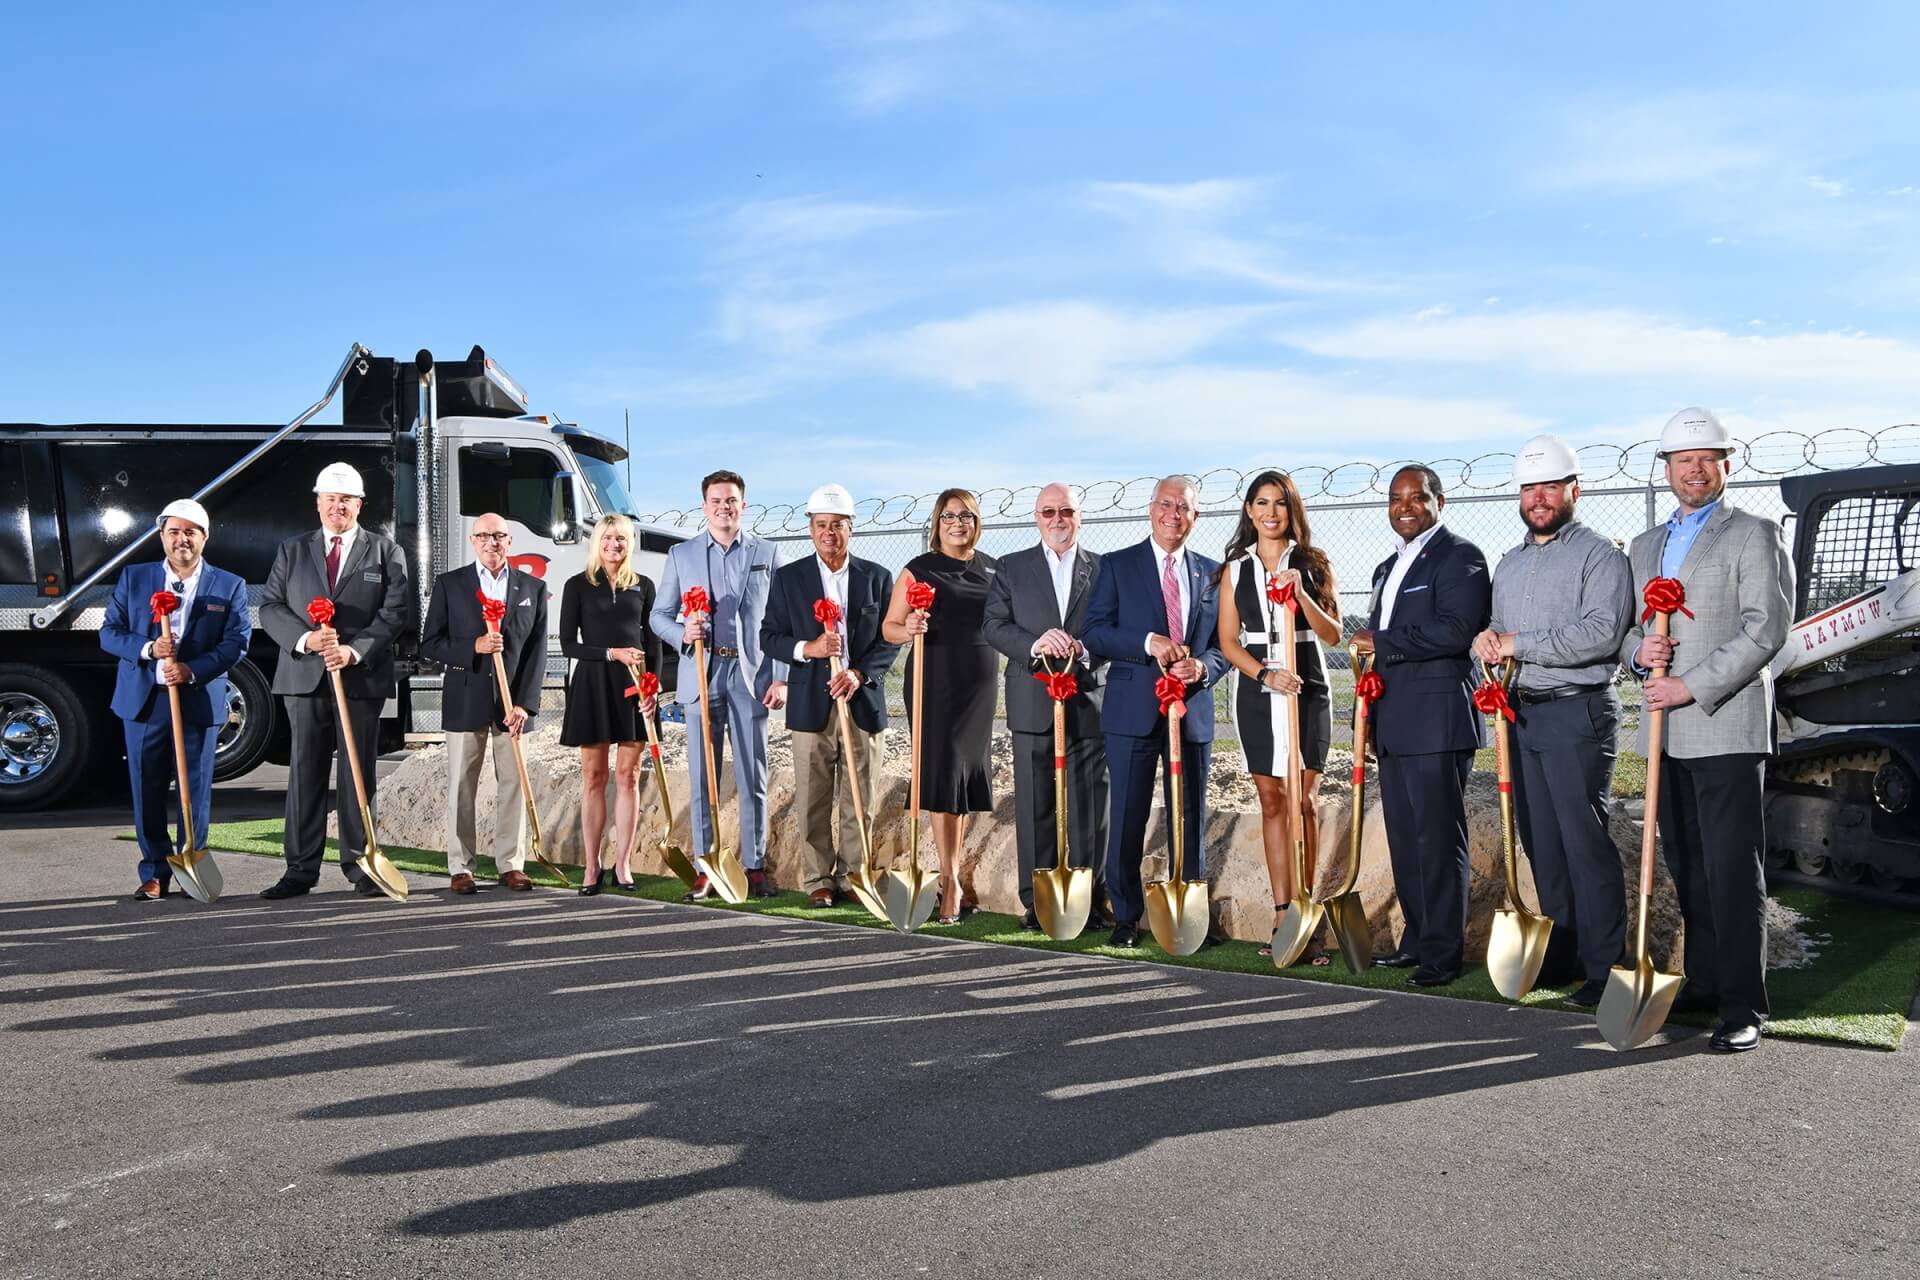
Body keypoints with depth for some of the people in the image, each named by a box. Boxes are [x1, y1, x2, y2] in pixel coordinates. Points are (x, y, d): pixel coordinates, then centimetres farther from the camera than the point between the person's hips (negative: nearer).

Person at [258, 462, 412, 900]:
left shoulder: (385, 551, 7)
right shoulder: (292, 550, 14)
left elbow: (396, 612, -3)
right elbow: (270, 607, 7)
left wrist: (355, 650, -15)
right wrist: (305, 639, -12)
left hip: (362, 678, -2)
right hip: (304, 677, 2)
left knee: (358, 773, 3)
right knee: (305, 773, 3)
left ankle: (359, 864, 10)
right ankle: (301, 868, 8)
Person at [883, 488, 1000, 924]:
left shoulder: (993, 569, 10)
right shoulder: (919, 571, -1)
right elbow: (888, 627, -1)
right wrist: (909, 630, -22)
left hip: (980, 682, 4)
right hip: (935, 680, -4)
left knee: (969, 773, 9)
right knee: (944, 771, -8)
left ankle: (953, 868, 21)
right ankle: (949, 880, -5)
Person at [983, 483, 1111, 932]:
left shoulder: (1105, 569, 9)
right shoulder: (1011, 568, 10)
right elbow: (993, 625, 1)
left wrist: (1085, 650, -16)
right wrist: (1035, 645, -16)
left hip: (1088, 701, 0)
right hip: (1032, 704, 1)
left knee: (1090, 807, 2)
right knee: (1035, 806, 4)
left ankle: (1094, 899, 10)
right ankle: (1036, 900, 11)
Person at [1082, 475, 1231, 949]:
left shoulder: (1212, 573, 12)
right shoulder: (1118, 566, 4)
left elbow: (1224, 643, 11)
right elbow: (1095, 631, -4)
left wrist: (1201, 667, -10)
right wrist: (1149, 642, -17)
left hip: (1192, 710, 3)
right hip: (1134, 710, -2)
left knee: (1191, 818, 8)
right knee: (1127, 817, 2)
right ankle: (1126, 918, 12)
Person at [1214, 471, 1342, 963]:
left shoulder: (1313, 564, 6)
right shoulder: (1235, 569, 9)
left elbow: (1333, 634, 0)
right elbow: (1228, 642, 4)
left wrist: (1301, 595, -16)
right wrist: (1266, 673, -12)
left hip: (1307, 690, -1)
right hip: (1256, 691, 1)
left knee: (1304, 802, -6)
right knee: (1272, 802, 1)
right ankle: (1284, 917, 4)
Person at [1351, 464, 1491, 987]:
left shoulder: (1458, 555, -6)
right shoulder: (1388, 567, 22)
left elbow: (1456, 629, -20)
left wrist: (1381, 644, -15)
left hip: (1437, 721, -9)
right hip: (1394, 723, 9)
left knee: (1438, 839, -4)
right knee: (1404, 839, 13)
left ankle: (1443, 952, 3)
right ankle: (1416, 939, 23)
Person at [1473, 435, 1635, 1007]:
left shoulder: (1600, 555, -4)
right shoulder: (1509, 564, 19)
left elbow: (1601, 633, -18)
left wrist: (1519, 644, -15)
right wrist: (1487, 639, 0)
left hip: (1578, 711, -7)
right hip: (1522, 713, 7)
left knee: (1585, 841, -7)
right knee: (1540, 841, 10)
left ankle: (1603, 966, 0)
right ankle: (1558, 956, 19)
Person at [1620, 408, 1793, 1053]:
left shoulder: (1755, 535, 0)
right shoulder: (1645, 546, 19)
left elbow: (1766, 629, -10)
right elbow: (1626, 630, 20)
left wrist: (1691, 685, -16)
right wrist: (1638, 650, -4)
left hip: (1727, 728, -6)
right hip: (1667, 732, 6)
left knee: (1732, 870, -6)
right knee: (1687, 868, 11)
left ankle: (1742, 1007, -2)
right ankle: (1703, 981, 21)